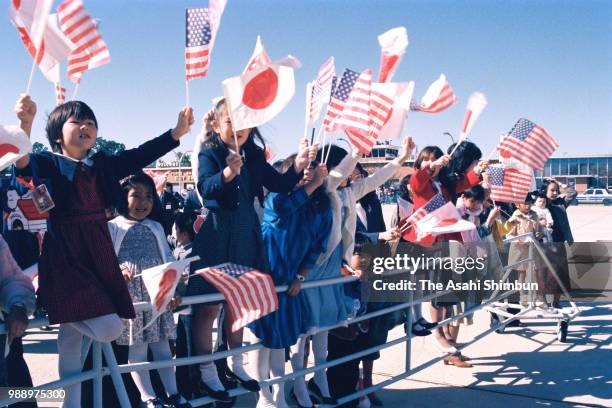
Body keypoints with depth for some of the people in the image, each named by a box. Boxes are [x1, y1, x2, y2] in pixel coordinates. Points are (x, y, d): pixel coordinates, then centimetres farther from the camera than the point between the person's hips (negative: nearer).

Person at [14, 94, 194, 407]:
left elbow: (140, 156, 7)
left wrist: (177, 132, -2)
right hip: (65, 256, -6)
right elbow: (22, 163, -23)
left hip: (100, 253, 6)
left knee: (72, 336, 10)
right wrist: (25, 122, -41)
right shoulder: (48, 163, -3)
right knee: (109, 329, -16)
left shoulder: (102, 165, 12)